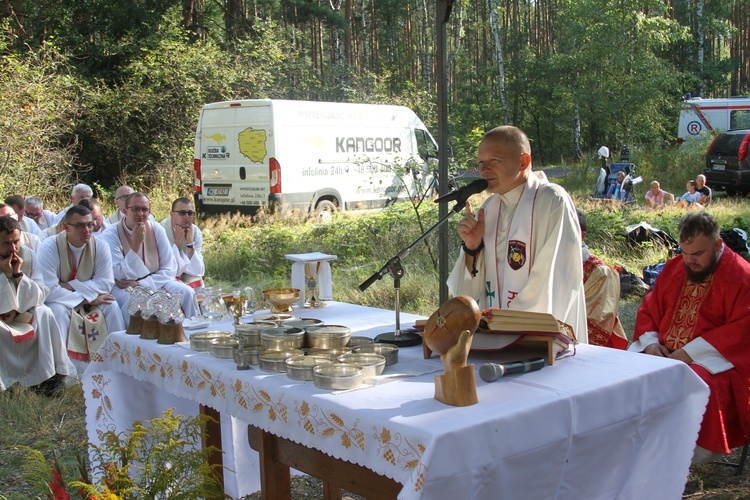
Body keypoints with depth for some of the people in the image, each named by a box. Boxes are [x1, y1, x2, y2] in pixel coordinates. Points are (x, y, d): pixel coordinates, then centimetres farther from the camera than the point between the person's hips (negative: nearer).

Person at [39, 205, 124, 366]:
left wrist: (70, 286, -23)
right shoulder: (50, 247, -22)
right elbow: (49, 291, -26)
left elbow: (106, 282, -13)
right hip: (59, 301, -3)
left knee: (111, 305, -23)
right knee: (58, 310, -34)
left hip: (89, 301, 3)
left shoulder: (100, 246, -12)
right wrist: (88, 298, -26)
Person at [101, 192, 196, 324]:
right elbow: (120, 276, -17)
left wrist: (139, 283, -16)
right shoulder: (111, 234, -11)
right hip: (123, 288, -4)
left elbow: (169, 270, -3)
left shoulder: (156, 229, -1)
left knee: (185, 292, -20)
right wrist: (136, 244, -23)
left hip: (155, 282, 4)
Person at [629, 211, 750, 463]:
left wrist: (691, 352, -19)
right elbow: (649, 308, 17)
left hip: (714, 360, -5)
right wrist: (650, 343, -4)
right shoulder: (673, 268, 13)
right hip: (664, 354, 5)